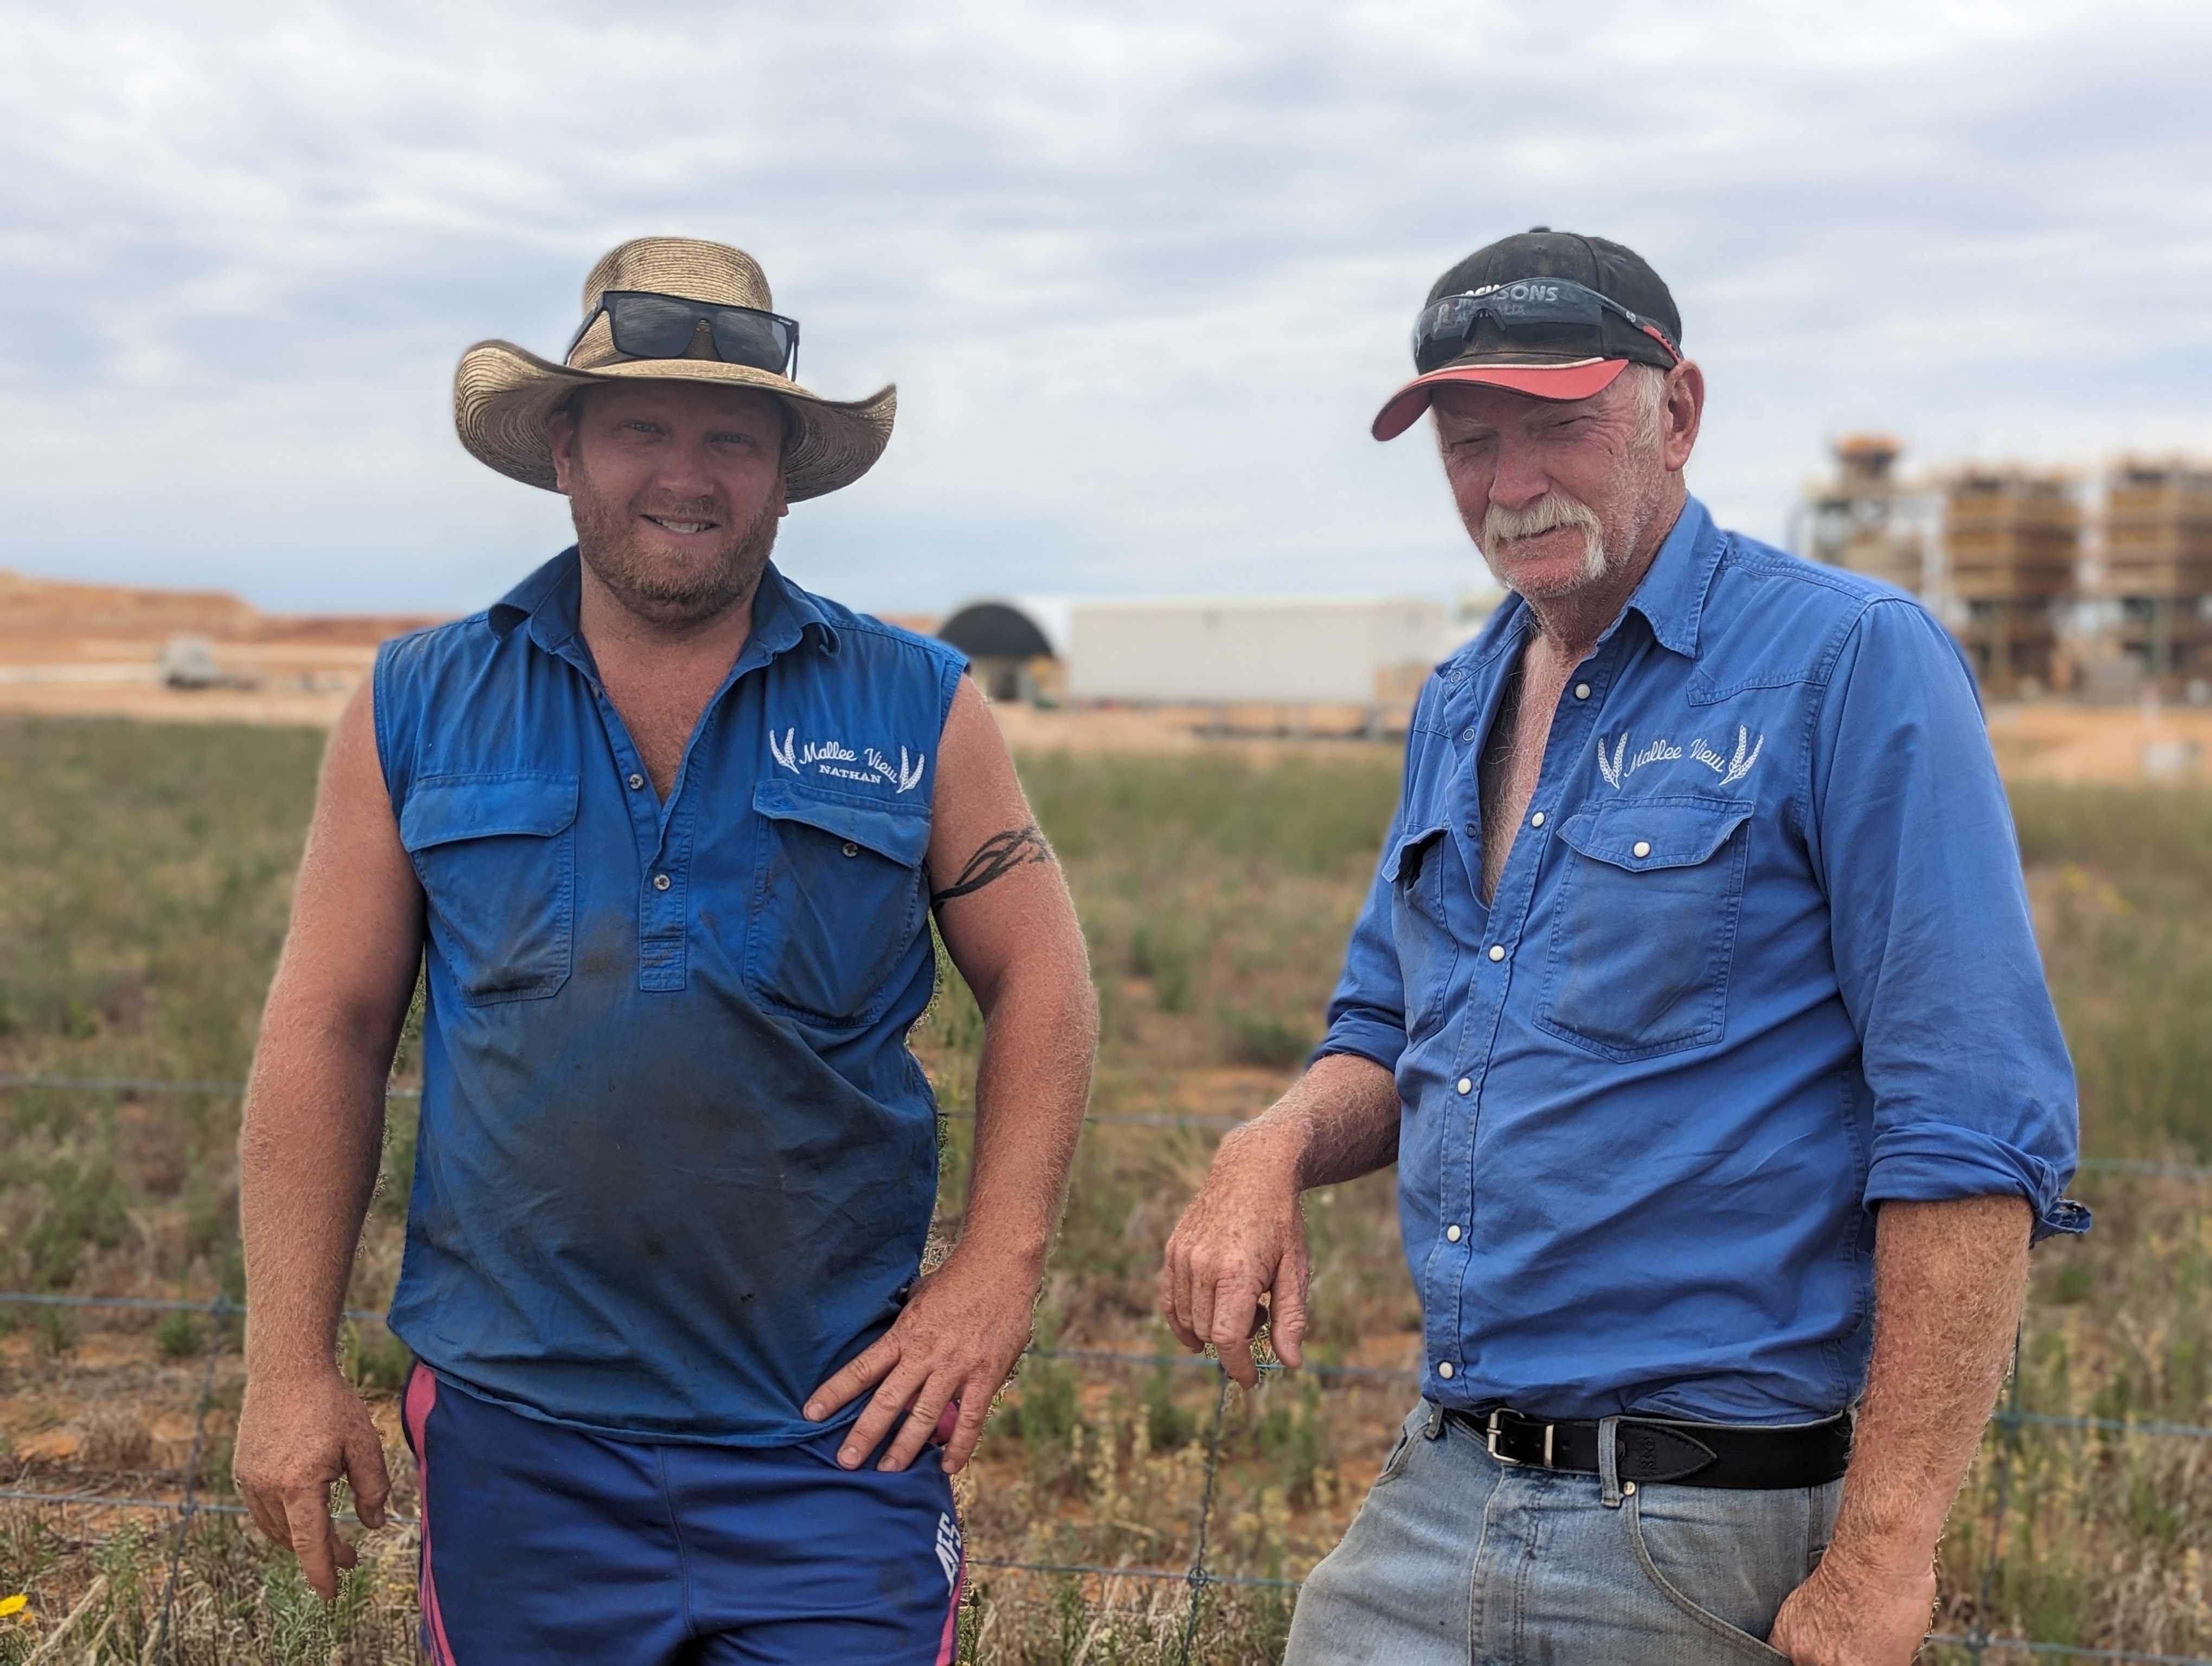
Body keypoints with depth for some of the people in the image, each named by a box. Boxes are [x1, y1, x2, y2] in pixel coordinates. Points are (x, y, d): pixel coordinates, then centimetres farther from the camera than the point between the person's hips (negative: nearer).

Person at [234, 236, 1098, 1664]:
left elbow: (1042, 983, 5)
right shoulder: (420, 710, 4)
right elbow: (328, 1029, 4)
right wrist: (292, 1365, 1)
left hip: (835, 1435, -1)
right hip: (516, 1434, 1)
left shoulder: (916, 711, 2)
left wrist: (998, 1274, -5)